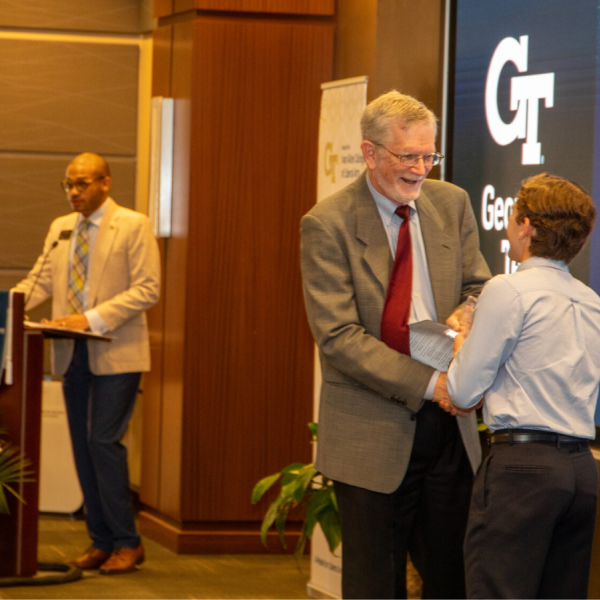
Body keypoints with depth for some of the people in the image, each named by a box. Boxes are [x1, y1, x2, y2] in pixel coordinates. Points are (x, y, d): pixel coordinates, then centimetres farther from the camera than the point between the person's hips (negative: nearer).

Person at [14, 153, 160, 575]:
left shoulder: (133, 226, -4)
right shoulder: (60, 229, 15)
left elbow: (147, 289, -11)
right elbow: (40, 281, 14)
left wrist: (93, 318, -19)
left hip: (116, 354, -6)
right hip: (73, 353, 6)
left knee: (104, 441, -13)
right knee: (83, 446, 6)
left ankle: (127, 543, -4)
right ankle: (101, 542, 13)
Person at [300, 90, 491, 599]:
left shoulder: (452, 204, 6)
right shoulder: (327, 225, -10)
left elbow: (479, 287, 14)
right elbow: (339, 337, -15)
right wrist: (428, 383, -22)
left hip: (449, 426, 5)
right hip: (373, 435, -4)